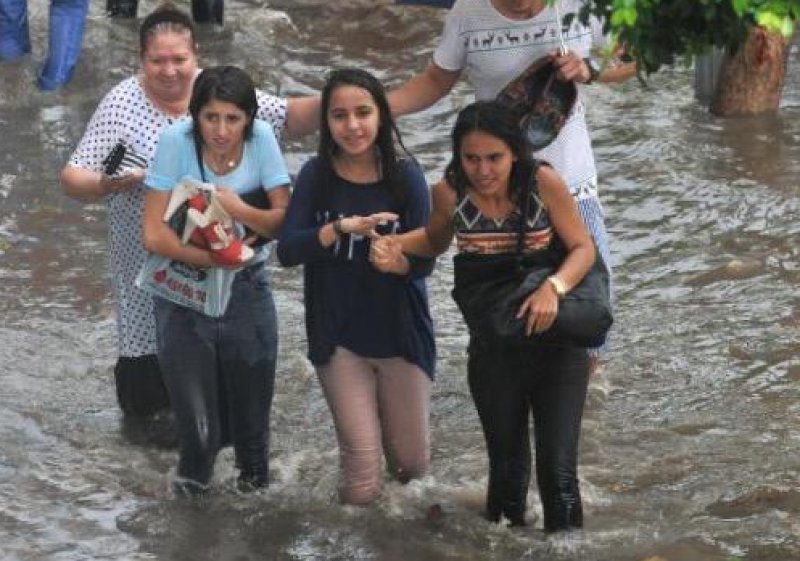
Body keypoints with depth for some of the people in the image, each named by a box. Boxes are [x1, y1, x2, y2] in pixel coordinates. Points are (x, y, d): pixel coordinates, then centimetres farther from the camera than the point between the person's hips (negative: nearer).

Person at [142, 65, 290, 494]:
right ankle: (194, 475, 29)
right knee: (195, 411, 0)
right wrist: (216, 259, -25)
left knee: (251, 402, 12)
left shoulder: (261, 138, -12)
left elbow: (285, 221, -11)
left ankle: (253, 472, 39)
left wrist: (239, 210, -28)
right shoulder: (177, 141, -19)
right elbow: (154, 234, -19)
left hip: (247, 290, 2)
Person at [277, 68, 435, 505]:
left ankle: (387, 412, 44)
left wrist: (398, 259, -31)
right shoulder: (317, 176, -8)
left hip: (400, 336, 1)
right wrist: (341, 228, -30)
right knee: (362, 468, -5)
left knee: (411, 463, 12)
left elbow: (426, 261, -11)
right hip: (340, 338, -1)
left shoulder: (405, 176, -10)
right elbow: (287, 251, -16)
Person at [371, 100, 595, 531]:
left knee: (558, 471, -7)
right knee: (507, 469, 16)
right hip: (493, 352, 3)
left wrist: (553, 287, -29)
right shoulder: (450, 193, -10)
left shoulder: (543, 183, -18)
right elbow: (436, 240, 11)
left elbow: (583, 248, -10)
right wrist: (394, 245, -8)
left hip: (557, 348, -3)